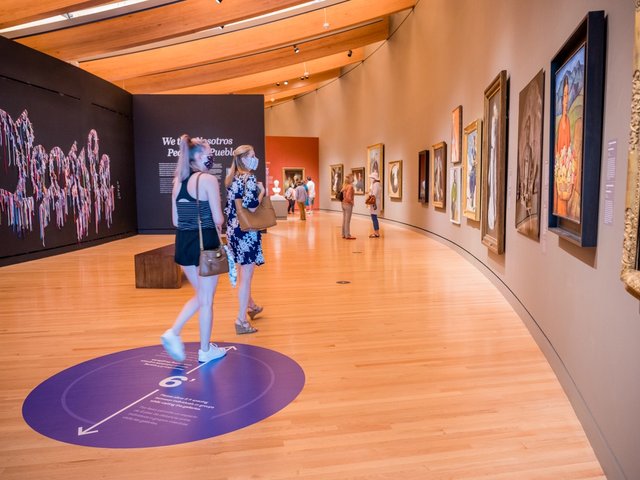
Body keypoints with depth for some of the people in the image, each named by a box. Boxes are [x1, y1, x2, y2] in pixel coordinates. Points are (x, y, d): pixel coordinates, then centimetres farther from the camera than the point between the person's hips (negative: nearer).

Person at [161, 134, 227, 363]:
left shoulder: (178, 181, 9)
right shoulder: (208, 180, -12)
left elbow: (175, 220, 10)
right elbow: (218, 219, -13)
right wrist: (216, 221, 8)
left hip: (184, 242, 7)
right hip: (206, 242, -7)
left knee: (200, 295, 23)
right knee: (206, 300, 7)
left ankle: (173, 333, 10)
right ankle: (205, 350, 20)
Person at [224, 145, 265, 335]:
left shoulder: (233, 179, 12)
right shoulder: (250, 178, -13)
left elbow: (229, 207, 15)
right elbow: (251, 207, -24)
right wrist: (262, 192, -9)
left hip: (233, 230, 9)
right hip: (246, 231, -9)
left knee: (244, 272, 23)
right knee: (246, 275, -2)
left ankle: (251, 306, 43)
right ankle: (241, 321, 3)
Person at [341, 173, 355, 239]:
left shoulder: (344, 186, 9)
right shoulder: (350, 186, -16)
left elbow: (342, 195, 12)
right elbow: (348, 196, -25)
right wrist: (351, 202, -12)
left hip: (343, 204, 8)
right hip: (348, 204, -8)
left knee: (344, 220, 12)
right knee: (347, 221, -3)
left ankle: (344, 234, 18)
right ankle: (348, 235, 1)